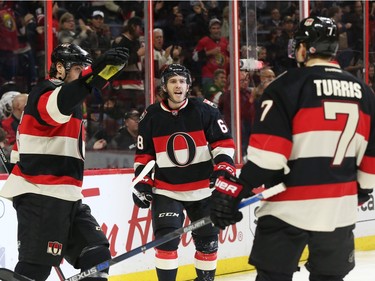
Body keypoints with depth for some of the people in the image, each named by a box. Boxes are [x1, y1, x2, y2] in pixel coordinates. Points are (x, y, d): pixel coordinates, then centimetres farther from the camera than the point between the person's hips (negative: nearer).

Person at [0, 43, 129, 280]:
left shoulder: (72, 99, 23)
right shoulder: (45, 92, -9)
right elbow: (57, 106, -37)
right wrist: (96, 73, -52)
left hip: (66, 198, 10)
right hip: (39, 197, -10)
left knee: (96, 256, 7)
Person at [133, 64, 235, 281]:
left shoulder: (205, 110, -7)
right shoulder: (151, 117, -3)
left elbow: (223, 141, -3)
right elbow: (144, 154, 6)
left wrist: (224, 167, -16)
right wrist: (143, 181, -3)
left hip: (203, 188, 1)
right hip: (166, 190, -1)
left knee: (207, 240, 10)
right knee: (166, 239, -16)